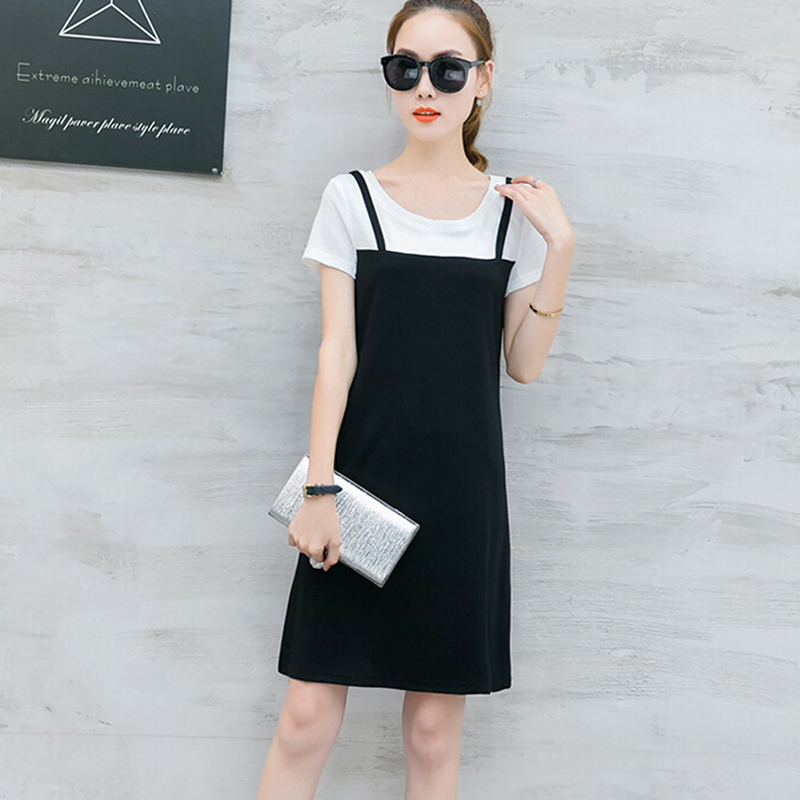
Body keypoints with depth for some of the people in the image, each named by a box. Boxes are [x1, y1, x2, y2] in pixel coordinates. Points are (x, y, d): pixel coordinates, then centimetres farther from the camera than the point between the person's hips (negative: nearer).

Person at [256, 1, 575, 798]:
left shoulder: (513, 209, 6)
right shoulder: (353, 198, 2)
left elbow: (523, 364, 4)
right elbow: (336, 350, -3)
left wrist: (559, 245, -6)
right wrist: (318, 487, -10)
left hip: (460, 493, 1)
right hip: (362, 482, -1)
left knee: (435, 723, 8)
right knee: (308, 717, 0)